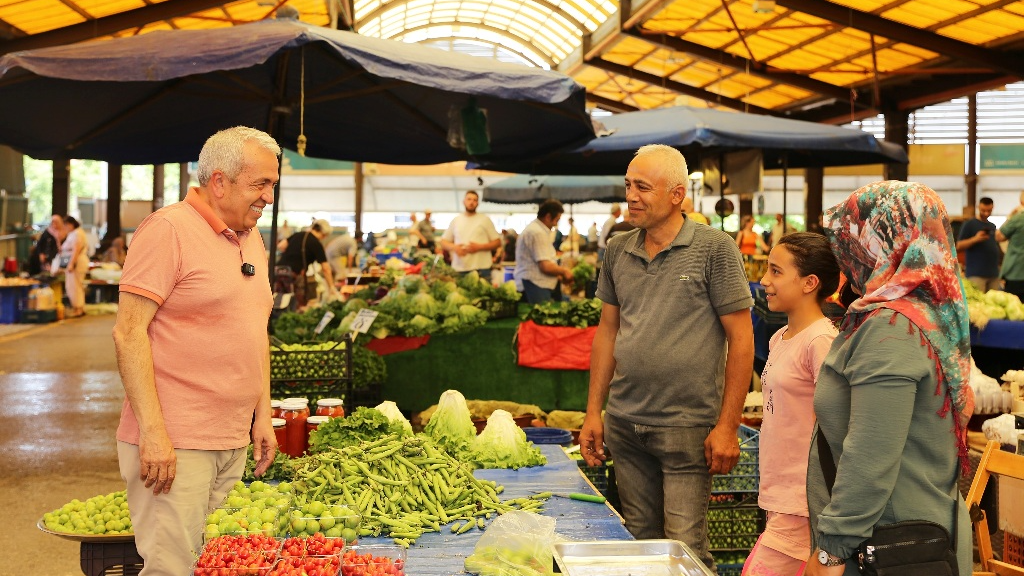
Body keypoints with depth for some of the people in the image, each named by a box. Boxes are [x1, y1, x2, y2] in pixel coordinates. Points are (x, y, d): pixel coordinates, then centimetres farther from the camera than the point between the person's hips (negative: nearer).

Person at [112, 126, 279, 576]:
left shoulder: (252, 238, 15)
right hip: (173, 444, -8)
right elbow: (129, 332, -15)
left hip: (235, 441, 8)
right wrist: (152, 431, -20)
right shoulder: (168, 230, -10)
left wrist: (263, 417, 18)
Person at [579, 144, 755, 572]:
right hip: (624, 424, 5)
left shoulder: (714, 248, -8)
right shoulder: (617, 250, 7)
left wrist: (727, 427, -10)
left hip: (686, 425, -5)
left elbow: (741, 339, -7)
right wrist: (593, 412, 11)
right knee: (640, 540, 13)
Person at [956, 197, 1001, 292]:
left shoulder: (992, 226, 20)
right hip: (976, 274, -6)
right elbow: (959, 246, -6)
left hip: (993, 273, 6)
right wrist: (975, 239, -19)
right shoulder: (969, 225, 1)